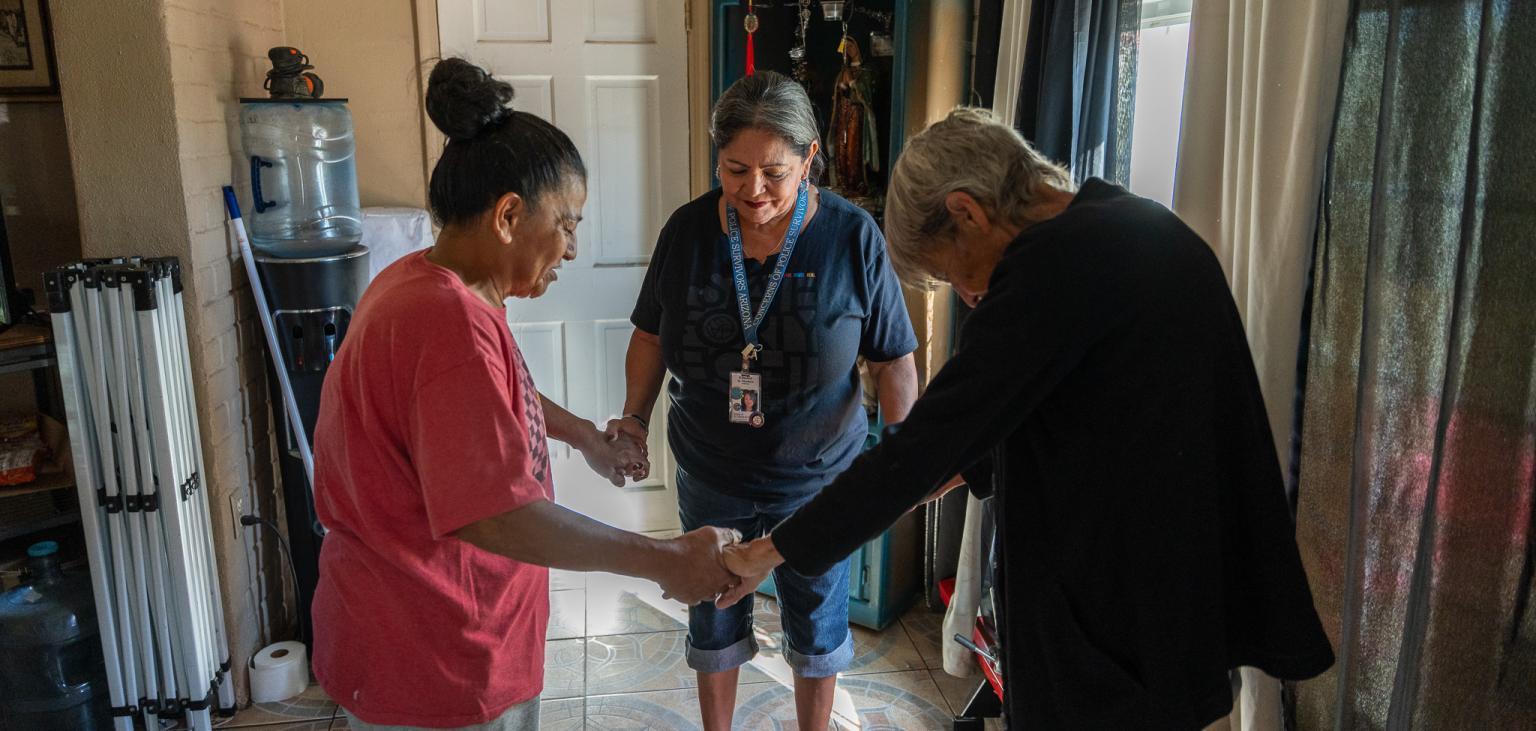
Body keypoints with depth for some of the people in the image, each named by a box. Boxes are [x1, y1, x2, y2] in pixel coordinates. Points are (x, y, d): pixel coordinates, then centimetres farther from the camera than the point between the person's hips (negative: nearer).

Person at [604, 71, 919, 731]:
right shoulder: (688, 229, -11)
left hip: (816, 479, -2)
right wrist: (635, 417, -8)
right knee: (714, 623, 21)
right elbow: (652, 335, 3)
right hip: (710, 477, 2)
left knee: (817, 626, 19)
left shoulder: (852, 237, -17)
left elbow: (894, 360, -10)